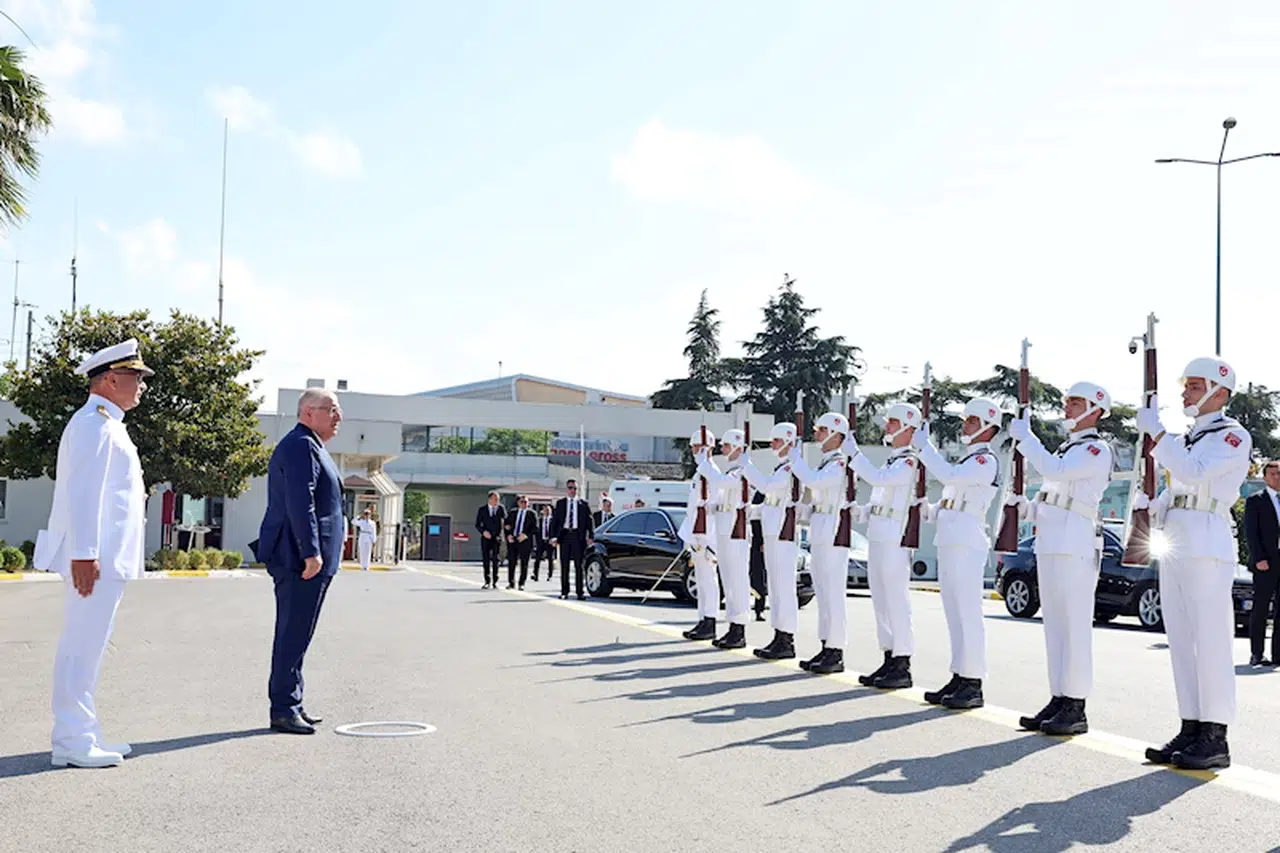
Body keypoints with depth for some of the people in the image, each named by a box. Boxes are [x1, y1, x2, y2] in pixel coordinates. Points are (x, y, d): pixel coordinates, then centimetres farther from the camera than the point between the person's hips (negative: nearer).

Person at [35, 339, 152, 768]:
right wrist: (84, 555, -24)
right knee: (81, 649, -6)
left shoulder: (107, 424, 21)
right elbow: (82, 493, -19)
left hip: (106, 559, 10)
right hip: (95, 561, -10)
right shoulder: (94, 423, -11)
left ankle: (83, 735, 21)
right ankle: (72, 742, -3)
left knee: (87, 648, 14)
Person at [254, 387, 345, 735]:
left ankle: (291, 704, 22)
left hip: (300, 559, 11)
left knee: (295, 634, 14)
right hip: (301, 559, -11)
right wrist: (311, 553, -25)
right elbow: (300, 503, -21)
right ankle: (283, 709, -4)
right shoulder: (301, 446, -12)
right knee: (294, 634, -8)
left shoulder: (309, 446, 22)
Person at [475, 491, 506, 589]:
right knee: (486, 560, -2)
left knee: (495, 561, 1)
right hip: (486, 538, -1)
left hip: (497, 538, 1)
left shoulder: (501, 509, 7)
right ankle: (487, 582, 3)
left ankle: (494, 582, 6)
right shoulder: (482, 510, 3)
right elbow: (477, 524, 2)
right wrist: (483, 531, -15)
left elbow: (505, 521, 17)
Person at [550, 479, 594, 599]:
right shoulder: (560, 503, 9)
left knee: (579, 565, 0)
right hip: (564, 535, 1)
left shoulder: (583, 504, 7)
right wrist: (554, 537, -5)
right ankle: (564, 591, 11)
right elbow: (554, 521, 6)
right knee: (564, 565, 5)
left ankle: (580, 592, 2)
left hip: (578, 536, -1)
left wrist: (591, 536, -9)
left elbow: (589, 521, 3)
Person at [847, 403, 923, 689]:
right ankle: (889, 659, 18)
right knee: (881, 602, 12)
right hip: (877, 538, 10)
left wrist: (854, 453, -20)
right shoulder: (891, 461, 20)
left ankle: (902, 667, -3)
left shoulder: (910, 462, -10)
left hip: (895, 542, -10)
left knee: (897, 603, -7)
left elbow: (880, 478, -25)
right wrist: (861, 512, 8)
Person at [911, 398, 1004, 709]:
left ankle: (973, 685, -8)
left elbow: (950, 475, -25)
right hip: (949, 543, 10)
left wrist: (924, 446, -17)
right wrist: (927, 512, 15)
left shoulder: (986, 460, -8)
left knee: (967, 614, -9)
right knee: (955, 615, 10)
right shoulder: (968, 460, 24)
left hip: (967, 546, -10)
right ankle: (959, 678, 15)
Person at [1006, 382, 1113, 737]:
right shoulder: (1066, 448, 24)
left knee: (1074, 626, -8)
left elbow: (1055, 470, -22)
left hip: (1075, 548, -9)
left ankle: (1076, 708, -6)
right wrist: (1025, 507, 12)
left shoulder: (1096, 449, -5)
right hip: (1049, 547, 9)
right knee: (1055, 626, 9)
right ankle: (1058, 700, 14)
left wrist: (1024, 435, -14)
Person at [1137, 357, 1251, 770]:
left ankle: (1215, 737, -7)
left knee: (1211, 640, -9)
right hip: (1175, 545, 8)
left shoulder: (1233, 435, -4)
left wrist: (1156, 430, -17)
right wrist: (1150, 508, 7)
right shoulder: (1186, 437, 22)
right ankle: (1190, 728, 12)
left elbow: (1193, 471, -20)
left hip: (1208, 546, -8)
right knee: (1182, 642, 7)